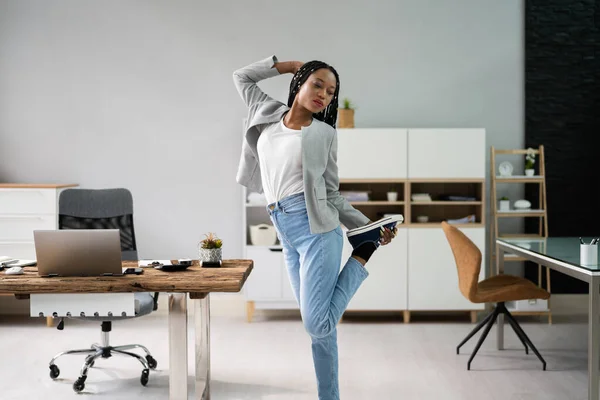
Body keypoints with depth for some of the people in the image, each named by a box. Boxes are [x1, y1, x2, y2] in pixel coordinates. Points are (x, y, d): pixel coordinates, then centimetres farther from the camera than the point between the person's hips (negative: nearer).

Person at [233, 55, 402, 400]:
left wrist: (369, 227, -3)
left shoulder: (325, 133, 5)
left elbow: (332, 193, 6)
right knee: (319, 325, 6)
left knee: (317, 325, -13)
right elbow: (242, 76, 26)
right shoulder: (268, 114, 14)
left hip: (316, 227, -4)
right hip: (285, 233, 4)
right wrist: (288, 64, 19)